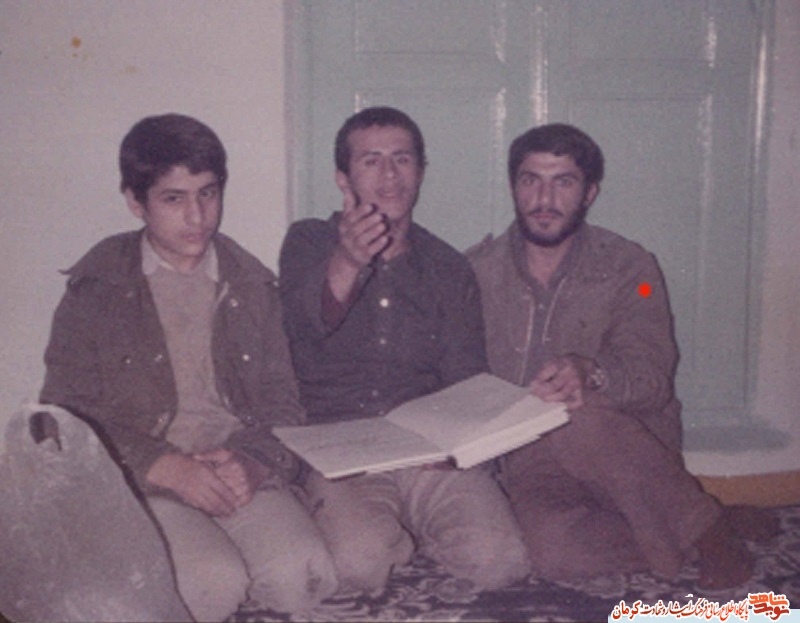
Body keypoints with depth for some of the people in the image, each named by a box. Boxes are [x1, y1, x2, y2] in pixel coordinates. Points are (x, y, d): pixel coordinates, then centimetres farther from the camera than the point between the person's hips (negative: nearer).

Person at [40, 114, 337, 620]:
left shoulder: (251, 284, 15)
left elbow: (281, 398, 11)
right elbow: (67, 414, -2)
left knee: (305, 578, -25)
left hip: (242, 475, 3)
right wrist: (167, 467, -16)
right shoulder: (97, 289, 4)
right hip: (138, 479, -2)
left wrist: (254, 460, -12)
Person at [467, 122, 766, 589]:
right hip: (530, 464, 1)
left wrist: (591, 373, -34)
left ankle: (707, 528, -16)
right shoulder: (476, 272, 6)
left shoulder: (628, 267, 0)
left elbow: (653, 376, -12)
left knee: (577, 417, -36)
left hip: (627, 451, 0)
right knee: (553, 547, -33)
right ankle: (708, 542, -14)